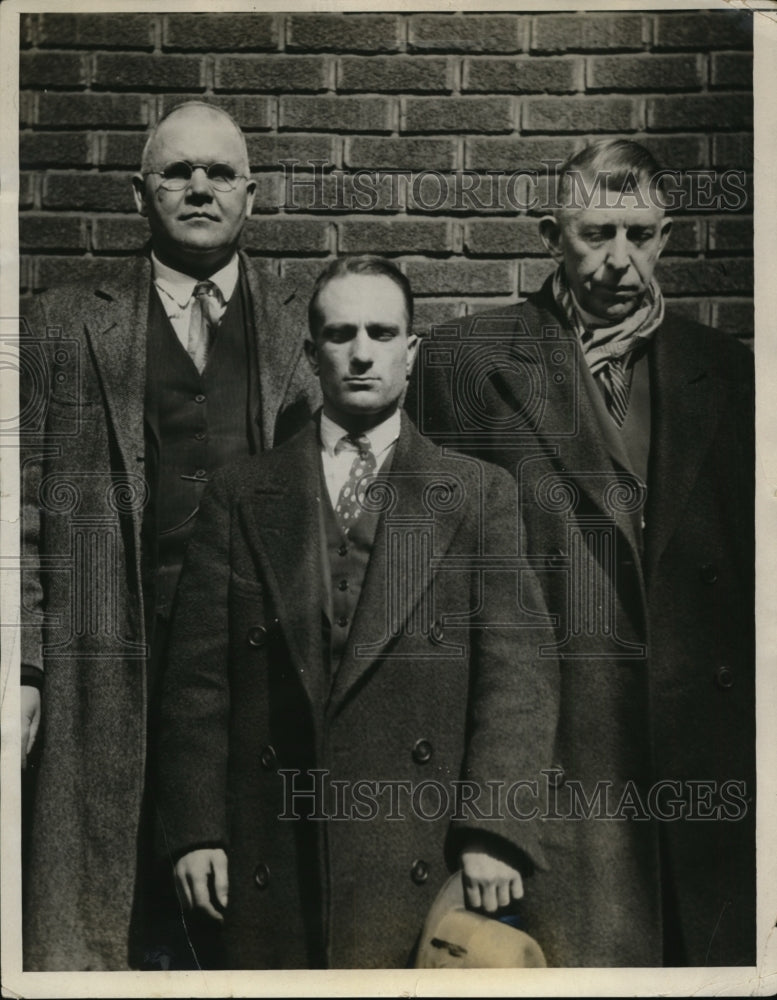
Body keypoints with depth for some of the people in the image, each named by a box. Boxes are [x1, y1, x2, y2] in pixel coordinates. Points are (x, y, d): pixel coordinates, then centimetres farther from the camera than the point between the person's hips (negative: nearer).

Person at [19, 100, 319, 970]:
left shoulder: (305, 328, 9)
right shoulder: (65, 326, 8)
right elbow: (24, 511, 5)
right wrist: (20, 669, -2)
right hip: (112, 667, 0)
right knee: (87, 922, 7)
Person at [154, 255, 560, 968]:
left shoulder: (480, 495, 6)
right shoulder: (241, 495, 9)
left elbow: (519, 670, -1)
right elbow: (199, 676, 6)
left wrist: (494, 830, -11)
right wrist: (196, 830, 0)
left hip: (423, 862, -1)